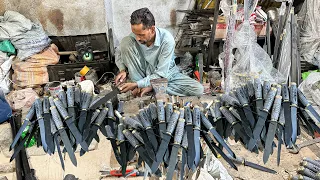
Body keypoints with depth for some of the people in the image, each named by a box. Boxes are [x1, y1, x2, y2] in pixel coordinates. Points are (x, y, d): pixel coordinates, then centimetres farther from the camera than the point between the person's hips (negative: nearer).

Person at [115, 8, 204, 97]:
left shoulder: (167, 40, -28)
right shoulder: (135, 36, -19)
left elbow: (161, 74, -26)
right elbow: (120, 53, 0)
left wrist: (137, 84, -33)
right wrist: (123, 70, -19)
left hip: (165, 74, -1)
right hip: (143, 74, 1)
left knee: (198, 90, -24)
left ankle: (151, 87, -20)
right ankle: (141, 87, -20)